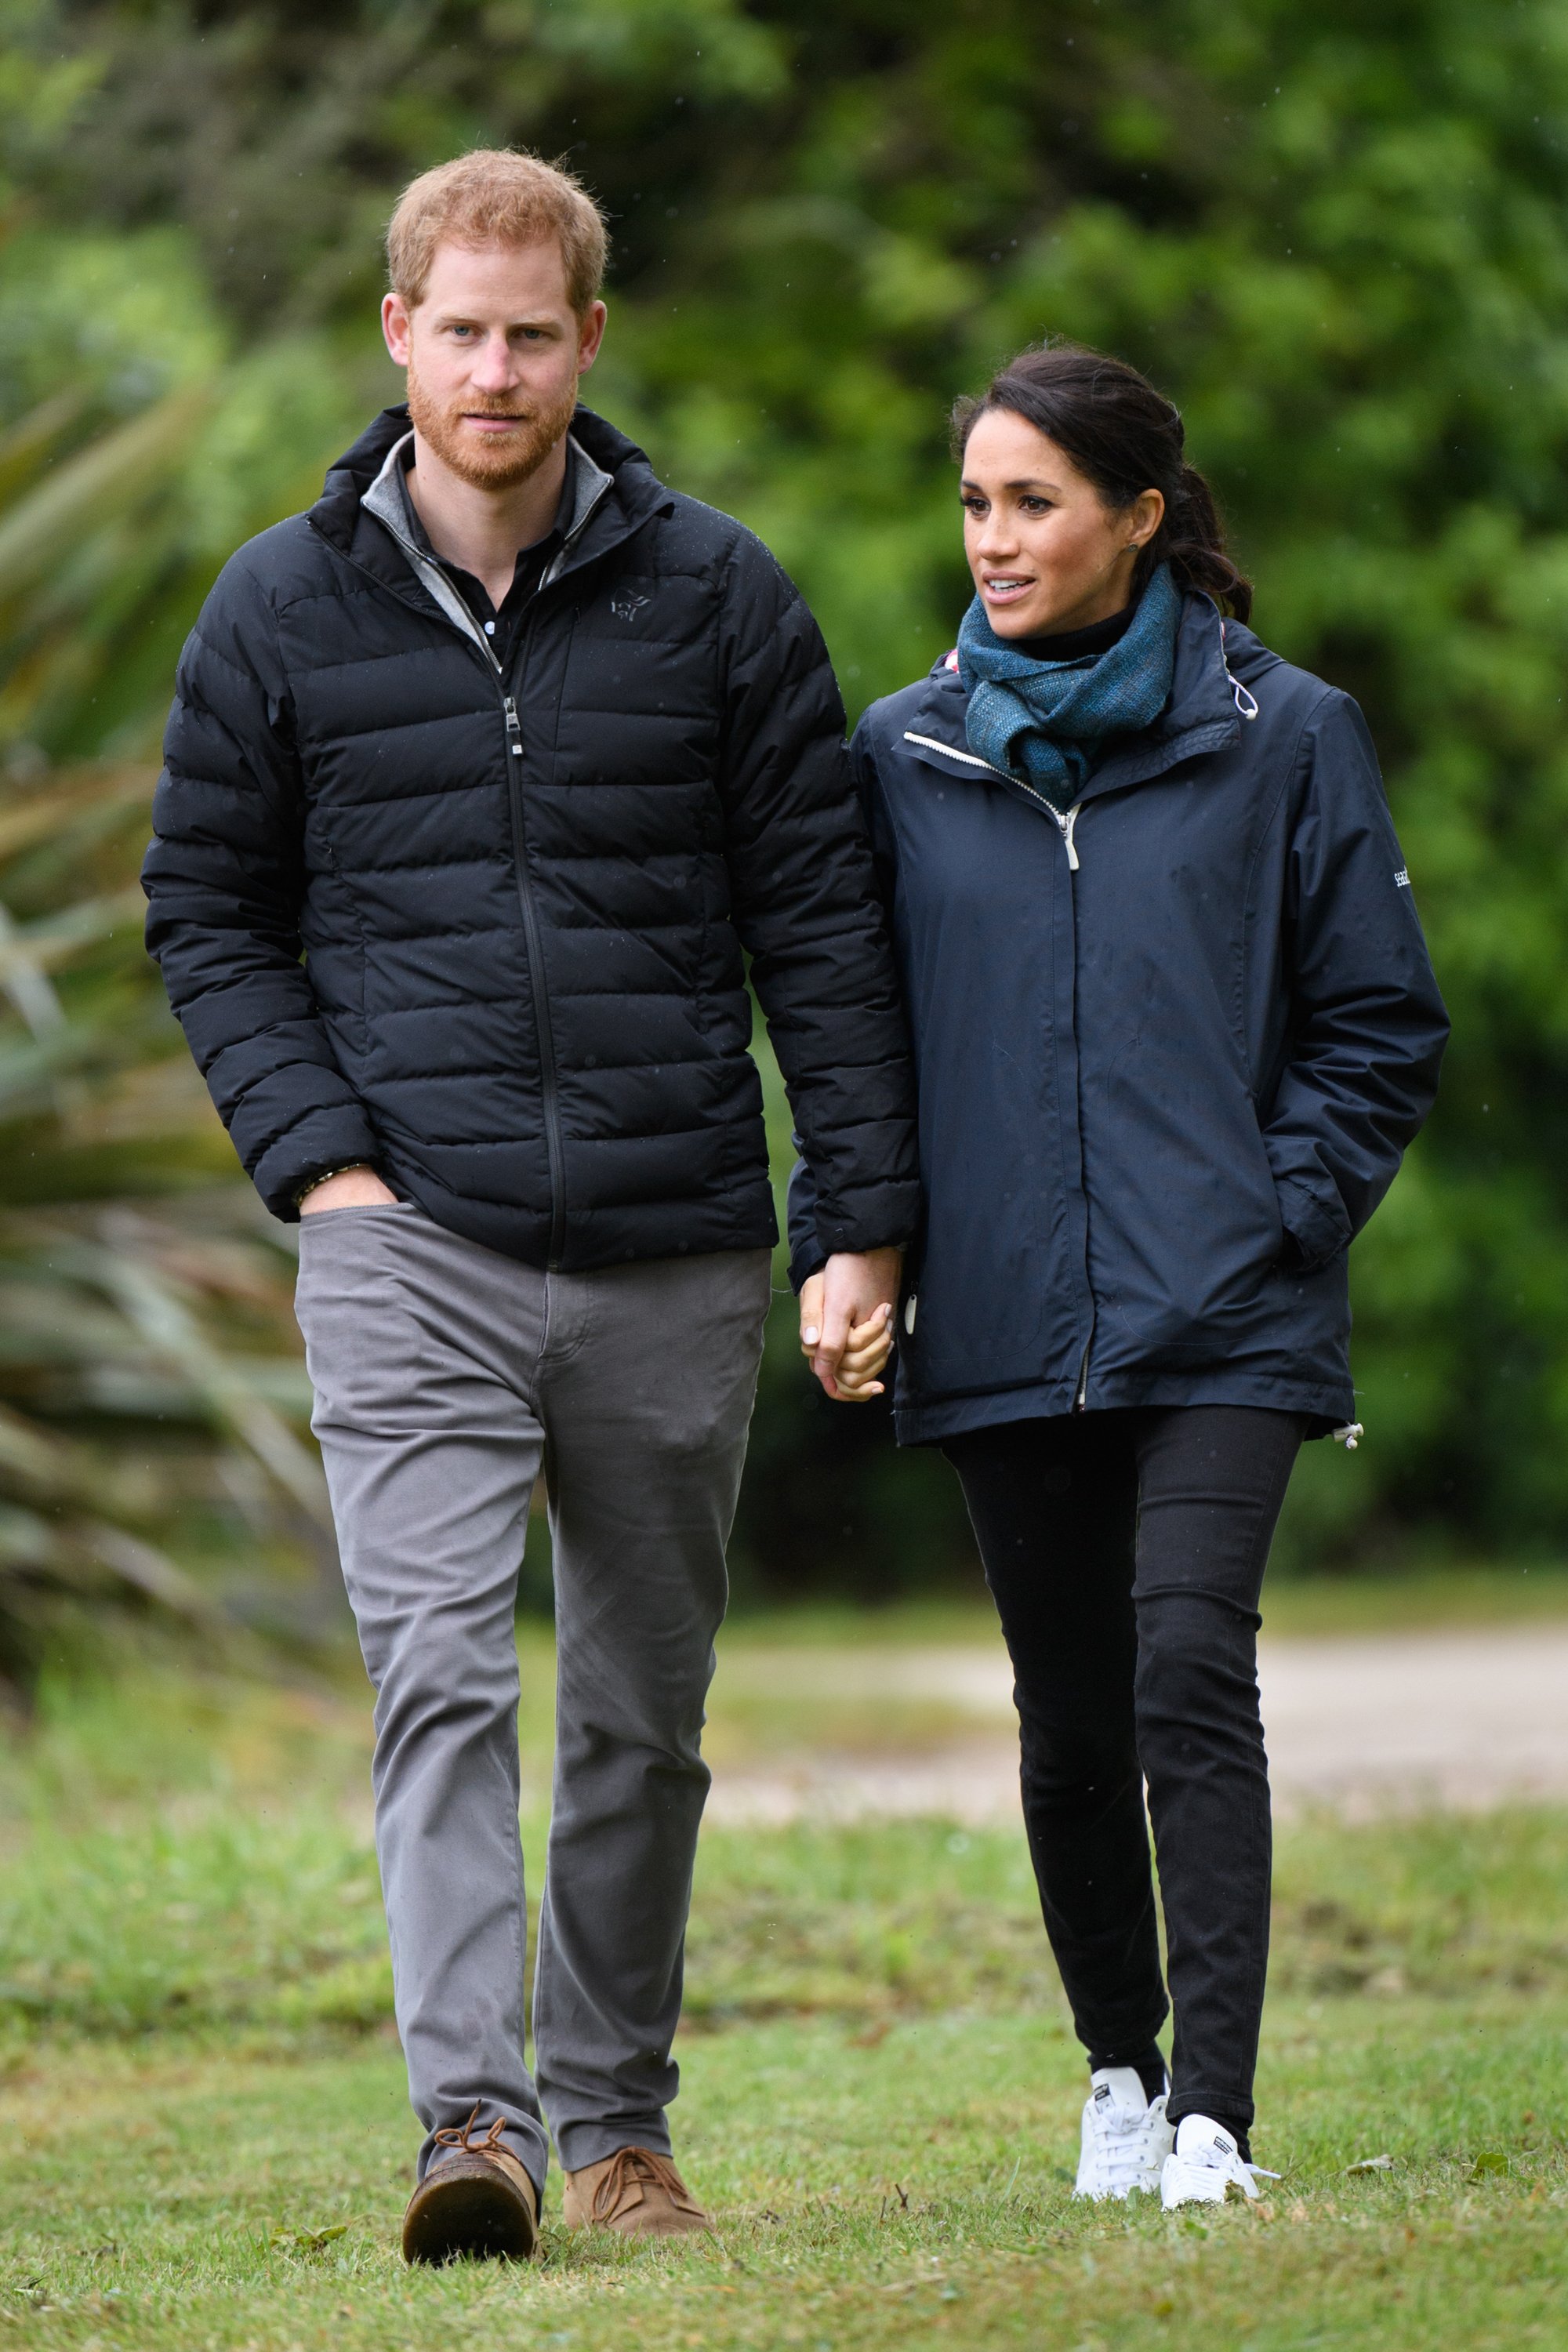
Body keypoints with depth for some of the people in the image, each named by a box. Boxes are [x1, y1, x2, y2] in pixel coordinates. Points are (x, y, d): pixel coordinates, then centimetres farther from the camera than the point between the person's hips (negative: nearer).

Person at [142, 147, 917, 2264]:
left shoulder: (714, 595, 4)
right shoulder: (285, 610, 4)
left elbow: (819, 916, 6)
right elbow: (206, 911, 10)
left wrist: (871, 1219, 1)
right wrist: (316, 1156, -4)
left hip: (678, 1251, 1)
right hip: (412, 1239, -1)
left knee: (644, 1718, 9)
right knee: (441, 1672, -16)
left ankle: (616, 2116, 22)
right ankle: (472, 2117, -22)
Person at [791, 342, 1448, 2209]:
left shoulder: (1282, 739, 2)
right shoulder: (902, 758, 9)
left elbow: (1379, 1025, 6)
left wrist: (1280, 1214, -5)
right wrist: (842, 1246, 3)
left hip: (1224, 1320, -3)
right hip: (1003, 1328, 3)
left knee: (1190, 1671, -16)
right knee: (1071, 1720, 8)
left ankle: (1215, 2111, -15)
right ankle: (1120, 2072, 26)